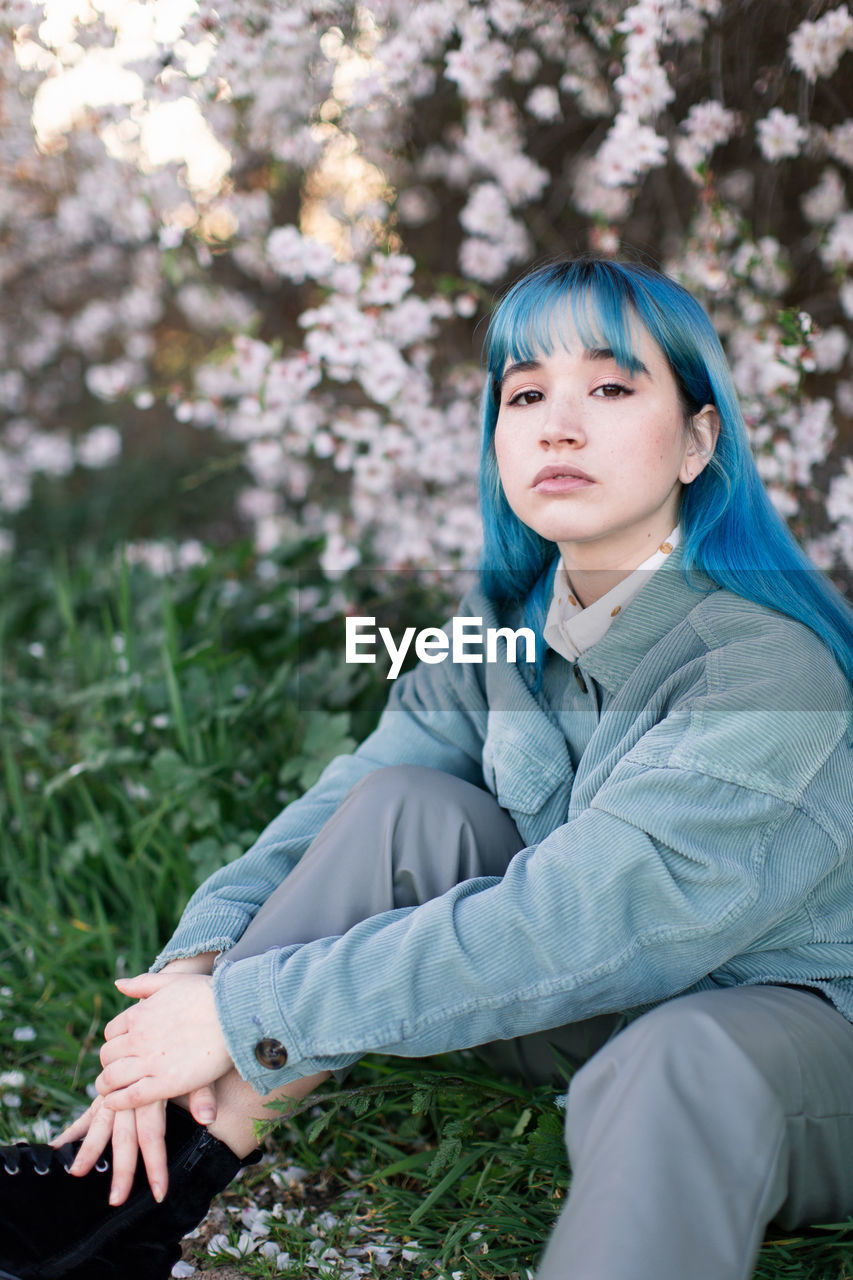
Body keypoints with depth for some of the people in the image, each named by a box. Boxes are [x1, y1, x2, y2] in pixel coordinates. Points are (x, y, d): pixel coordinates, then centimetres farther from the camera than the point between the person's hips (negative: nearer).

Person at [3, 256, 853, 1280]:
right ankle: (146, 1189, -16)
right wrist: (198, 961, -26)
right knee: (403, 806, -16)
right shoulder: (506, 625, -5)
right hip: (602, 998, 6)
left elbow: (577, 919, -33)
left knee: (677, 1061, -40)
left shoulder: (771, 662, -27)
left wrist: (248, 1013, -31)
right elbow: (350, 801, -7)